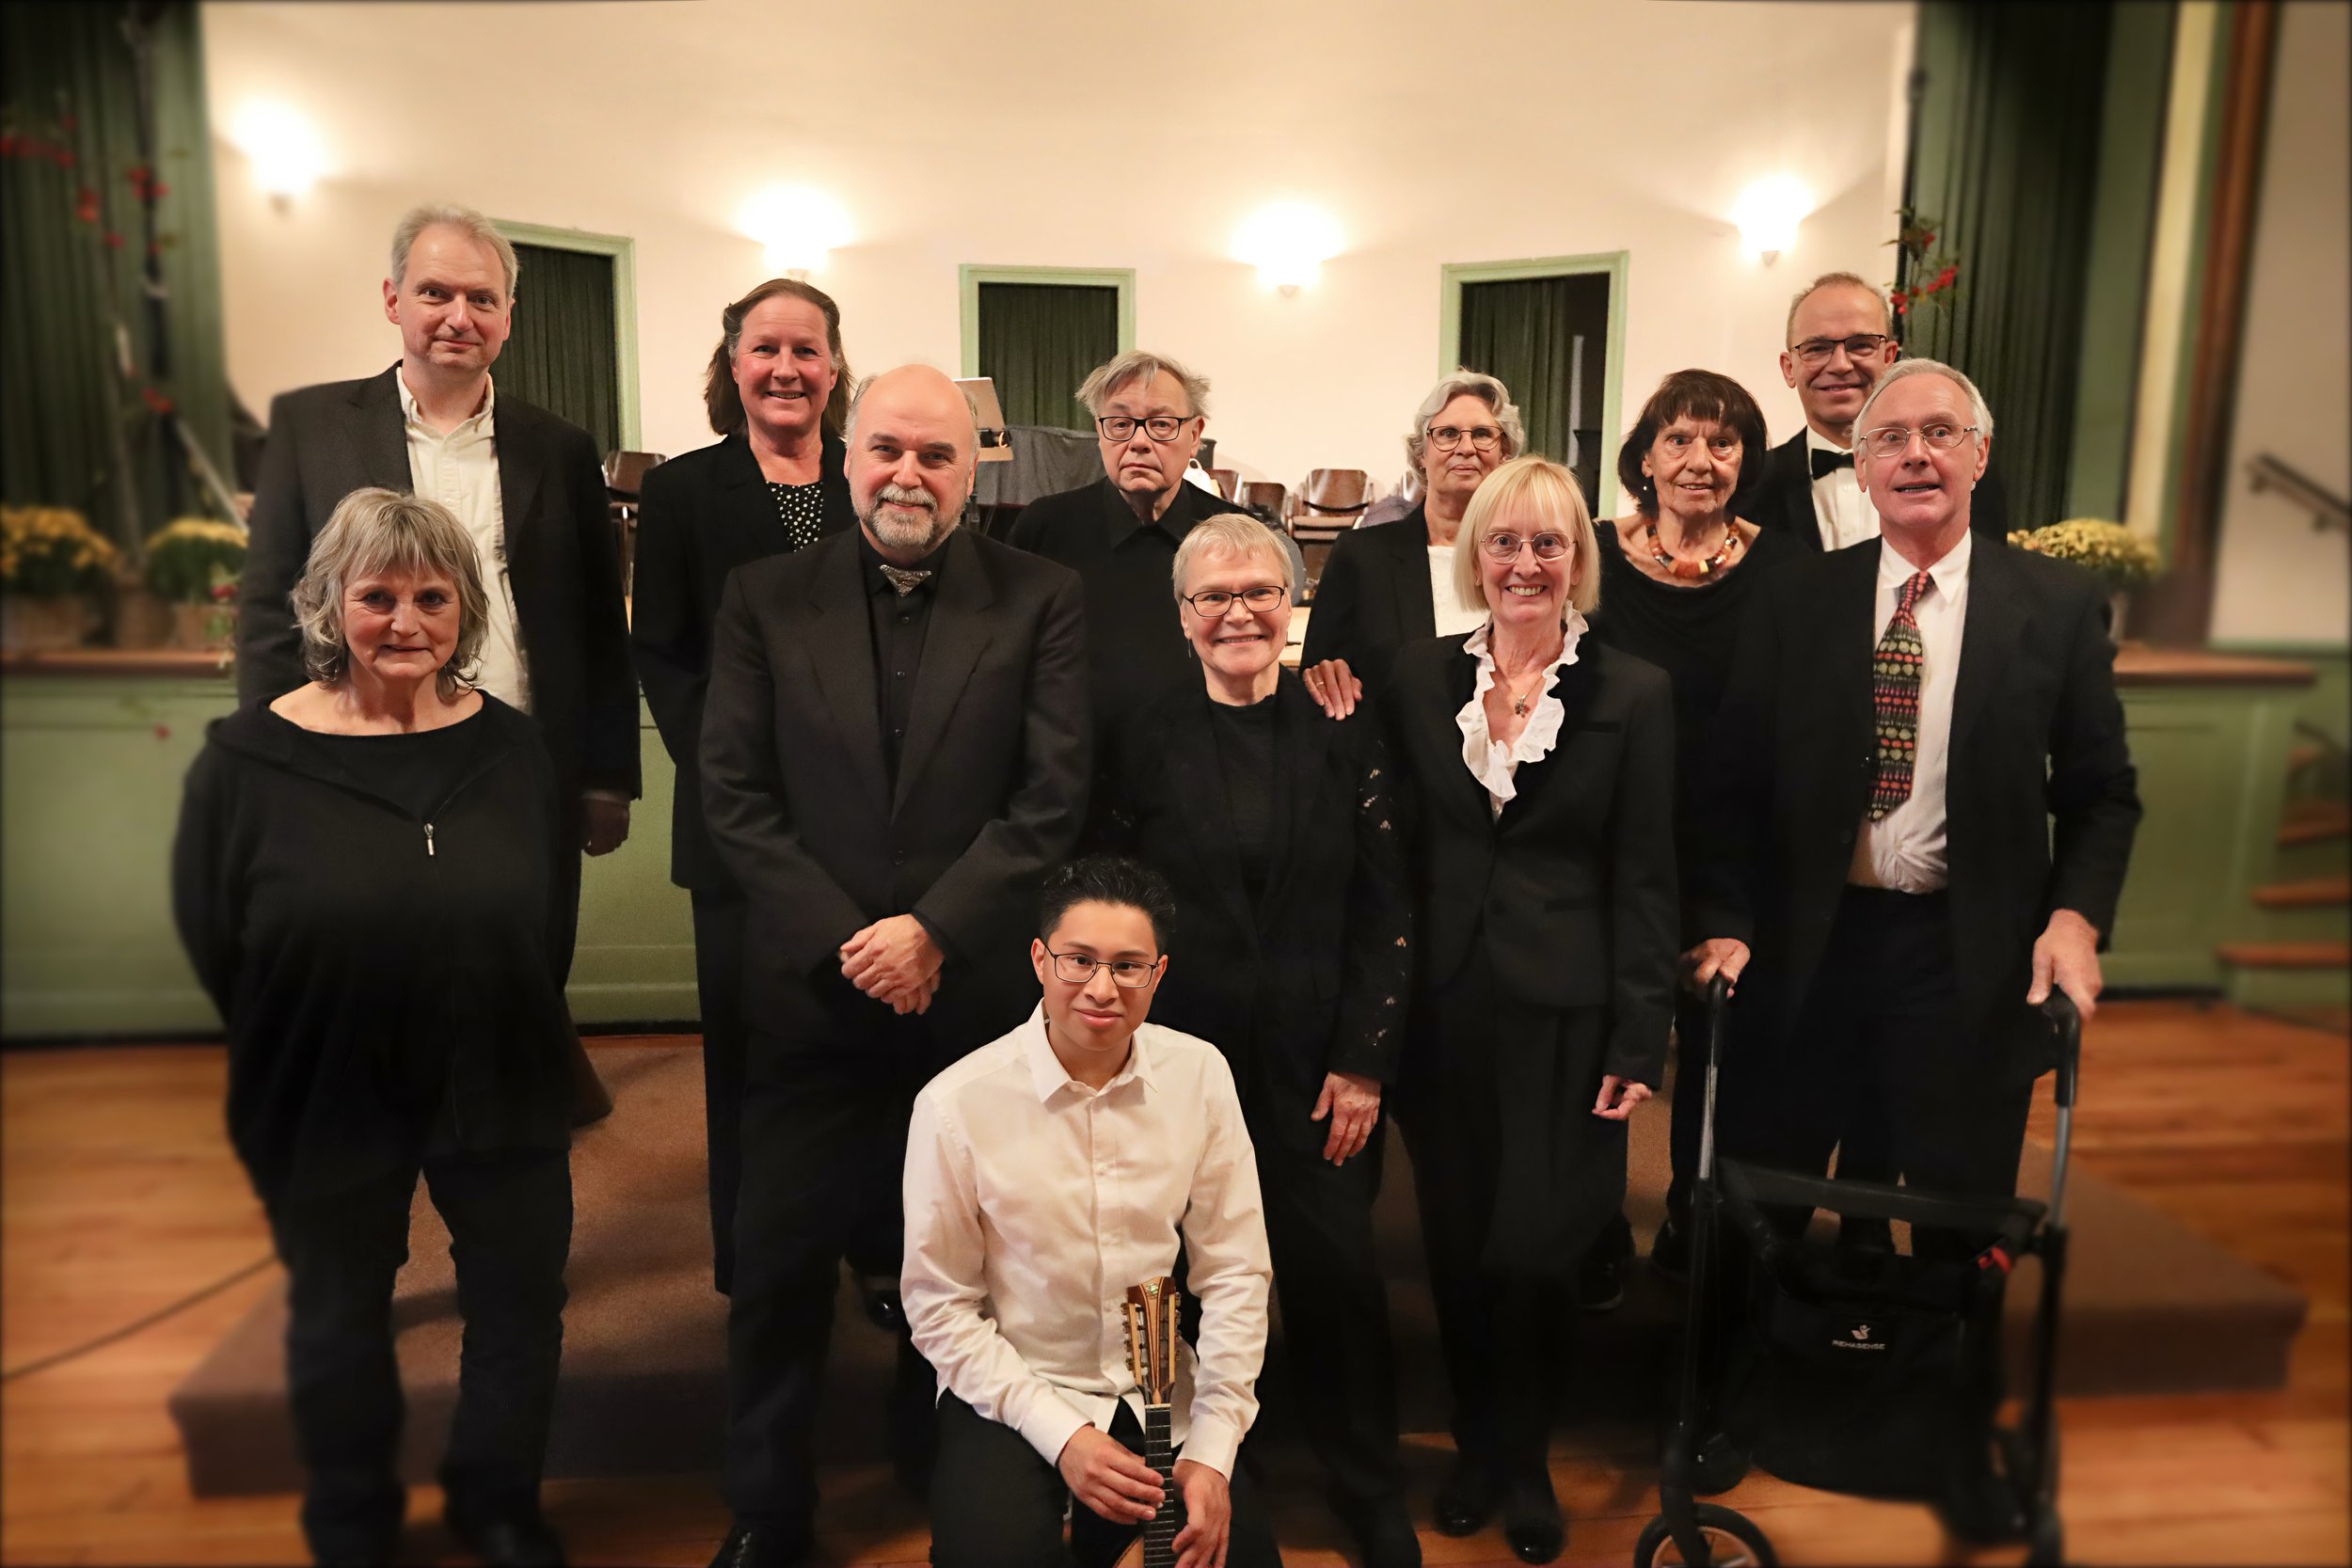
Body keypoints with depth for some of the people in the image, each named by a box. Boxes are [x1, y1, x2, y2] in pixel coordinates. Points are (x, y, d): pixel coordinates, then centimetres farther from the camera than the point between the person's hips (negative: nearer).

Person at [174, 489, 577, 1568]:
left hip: (501, 1091, 2)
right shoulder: (248, 760, -11)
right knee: (339, 1328, 21)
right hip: (327, 1103, -1)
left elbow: (547, 921, 2)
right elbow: (211, 945, -4)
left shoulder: (510, 748, -4)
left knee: (520, 1310, 16)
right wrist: (288, 1067, 0)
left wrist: (519, 1041, -1)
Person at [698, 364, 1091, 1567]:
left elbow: (1052, 799, -6)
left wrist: (933, 931, -14)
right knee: (780, 1267, 11)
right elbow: (733, 797, -2)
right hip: (809, 991, 1)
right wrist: (846, 941, -10)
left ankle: (941, 1471, 42)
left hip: (976, 994, 0)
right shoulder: (764, 598, 3)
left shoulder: (1039, 601, 0)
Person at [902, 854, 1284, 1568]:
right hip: (1009, 1389, -3)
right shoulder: (956, 1104, -17)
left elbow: (1234, 1272, -4)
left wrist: (1212, 1449, -10)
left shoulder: (1200, 1073, -9)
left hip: (1159, 1390, 3)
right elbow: (940, 1306, -8)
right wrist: (1061, 1434, -13)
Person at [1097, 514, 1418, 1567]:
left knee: (1335, 1274, 5)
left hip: (1319, 1068, 0)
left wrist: (1364, 1063, -4)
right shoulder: (1143, 741, 0)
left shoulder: (1344, 737, 1)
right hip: (1181, 1062, 0)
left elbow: (1386, 913, 1)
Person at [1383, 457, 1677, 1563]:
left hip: (1565, 1013, -2)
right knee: (1454, 1245, 11)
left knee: (1535, 1251, 2)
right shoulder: (1420, 678, 3)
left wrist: (1641, 1043, -7)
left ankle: (1522, 1462, 30)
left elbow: (1645, 882, -2)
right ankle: (1476, 1444, 36)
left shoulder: (1634, 694, -2)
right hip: (1442, 1006, 2)